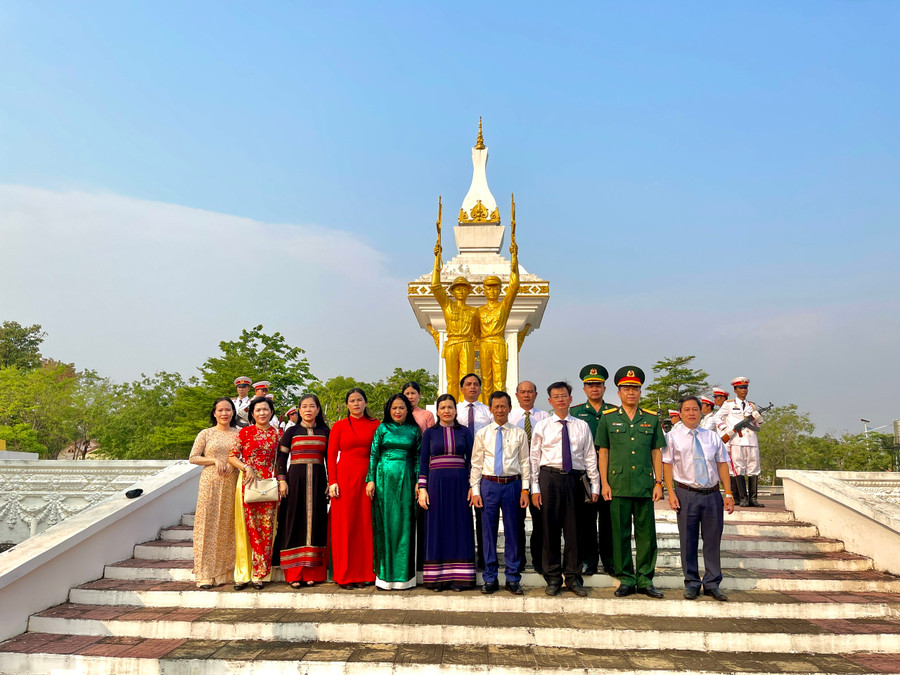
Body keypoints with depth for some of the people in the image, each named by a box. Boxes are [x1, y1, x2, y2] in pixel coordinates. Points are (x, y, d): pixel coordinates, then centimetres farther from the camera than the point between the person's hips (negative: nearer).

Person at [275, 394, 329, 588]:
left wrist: (331, 482, 3)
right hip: (295, 479, -1)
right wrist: (282, 480, -6)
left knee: (315, 522, 1)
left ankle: (312, 572, 7)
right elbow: (282, 457, 4)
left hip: (317, 481, 1)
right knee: (294, 522, -1)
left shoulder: (325, 432, 9)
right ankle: (294, 574, 3)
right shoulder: (291, 431, 7)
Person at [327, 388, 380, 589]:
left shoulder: (375, 425, 9)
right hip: (345, 477, -1)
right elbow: (331, 455, 3)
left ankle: (364, 574, 13)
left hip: (368, 478, 1)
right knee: (344, 525, 1)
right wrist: (332, 481, -6)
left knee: (366, 524, 3)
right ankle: (345, 575, 11)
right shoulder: (339, 426, 6)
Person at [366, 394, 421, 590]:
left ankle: (402, 574, 8)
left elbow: (418, 458, 7)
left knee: (404, 524, 0)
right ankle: (384, 575, 8)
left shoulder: (414, 430, 8)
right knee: (384, 523, 1)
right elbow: (373, 454, 4)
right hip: (384, 478, 0)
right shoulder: (382, 428, 6)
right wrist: (371, 480, -3)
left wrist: (418, 483, 0)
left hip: (406, 479, 1)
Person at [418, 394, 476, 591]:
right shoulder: (430, 433, 6)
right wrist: (422, 488, -4)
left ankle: (459, 577, 7)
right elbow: (423, 462, 4)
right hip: (436, 483, 0)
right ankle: (437, 577, 7)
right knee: (437, 528, 1)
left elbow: (471, 460, 6)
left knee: (459, 528, 1)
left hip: (459, 484, 1)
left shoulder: (464, 432, 7)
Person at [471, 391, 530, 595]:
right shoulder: (482, 434, 6)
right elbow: (476, 464, 6)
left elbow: (525, 462, 5)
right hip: (489, 485, 0)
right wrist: (475, 490, -1)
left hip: (512, 484, 0)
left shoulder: (519, 434, 5)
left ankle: (512, 579, 16)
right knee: (489, 532, 5)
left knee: (513, 532, 5)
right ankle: (490, 579, 16)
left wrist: (525, 489, -2)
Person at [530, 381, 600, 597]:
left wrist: (595, 486, 4)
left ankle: (573, 578, 16)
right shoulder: (541, 426, 6)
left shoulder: (582, 426, 10)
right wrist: (535, 488, -2)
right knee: (550, 529, 3)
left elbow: (590, 457, 9)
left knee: (573, 529, 5)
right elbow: (534, 458, 5)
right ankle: (552, 578, 15)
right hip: (549, 477, -1)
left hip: (574, 479, 1)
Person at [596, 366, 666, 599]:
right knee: (620, 534, 4)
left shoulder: (651, 419, 8)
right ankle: (626, 579, 14)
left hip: (645, 485, 1)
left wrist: (658, 482, 3)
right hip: (618, 485, -1)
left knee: (646, 533, 4)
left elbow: (656, 452, 9)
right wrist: (604, 483, -1)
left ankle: (645, 580, 15)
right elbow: (603, 452, 5)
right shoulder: (608, 418, 5)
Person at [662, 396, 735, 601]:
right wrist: (671, 494, -9)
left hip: (712, 494, 2)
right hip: (687, 494, -2)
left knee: (712, 540, 7)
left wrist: (728, 493, 3)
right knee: (688, 540, 4)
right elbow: (667, 465, 0)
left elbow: (722, 464, 9)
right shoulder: (673, 437, 2)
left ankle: (712, 584, 19)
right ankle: (691, 584, 16)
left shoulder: (712, 436, 10)